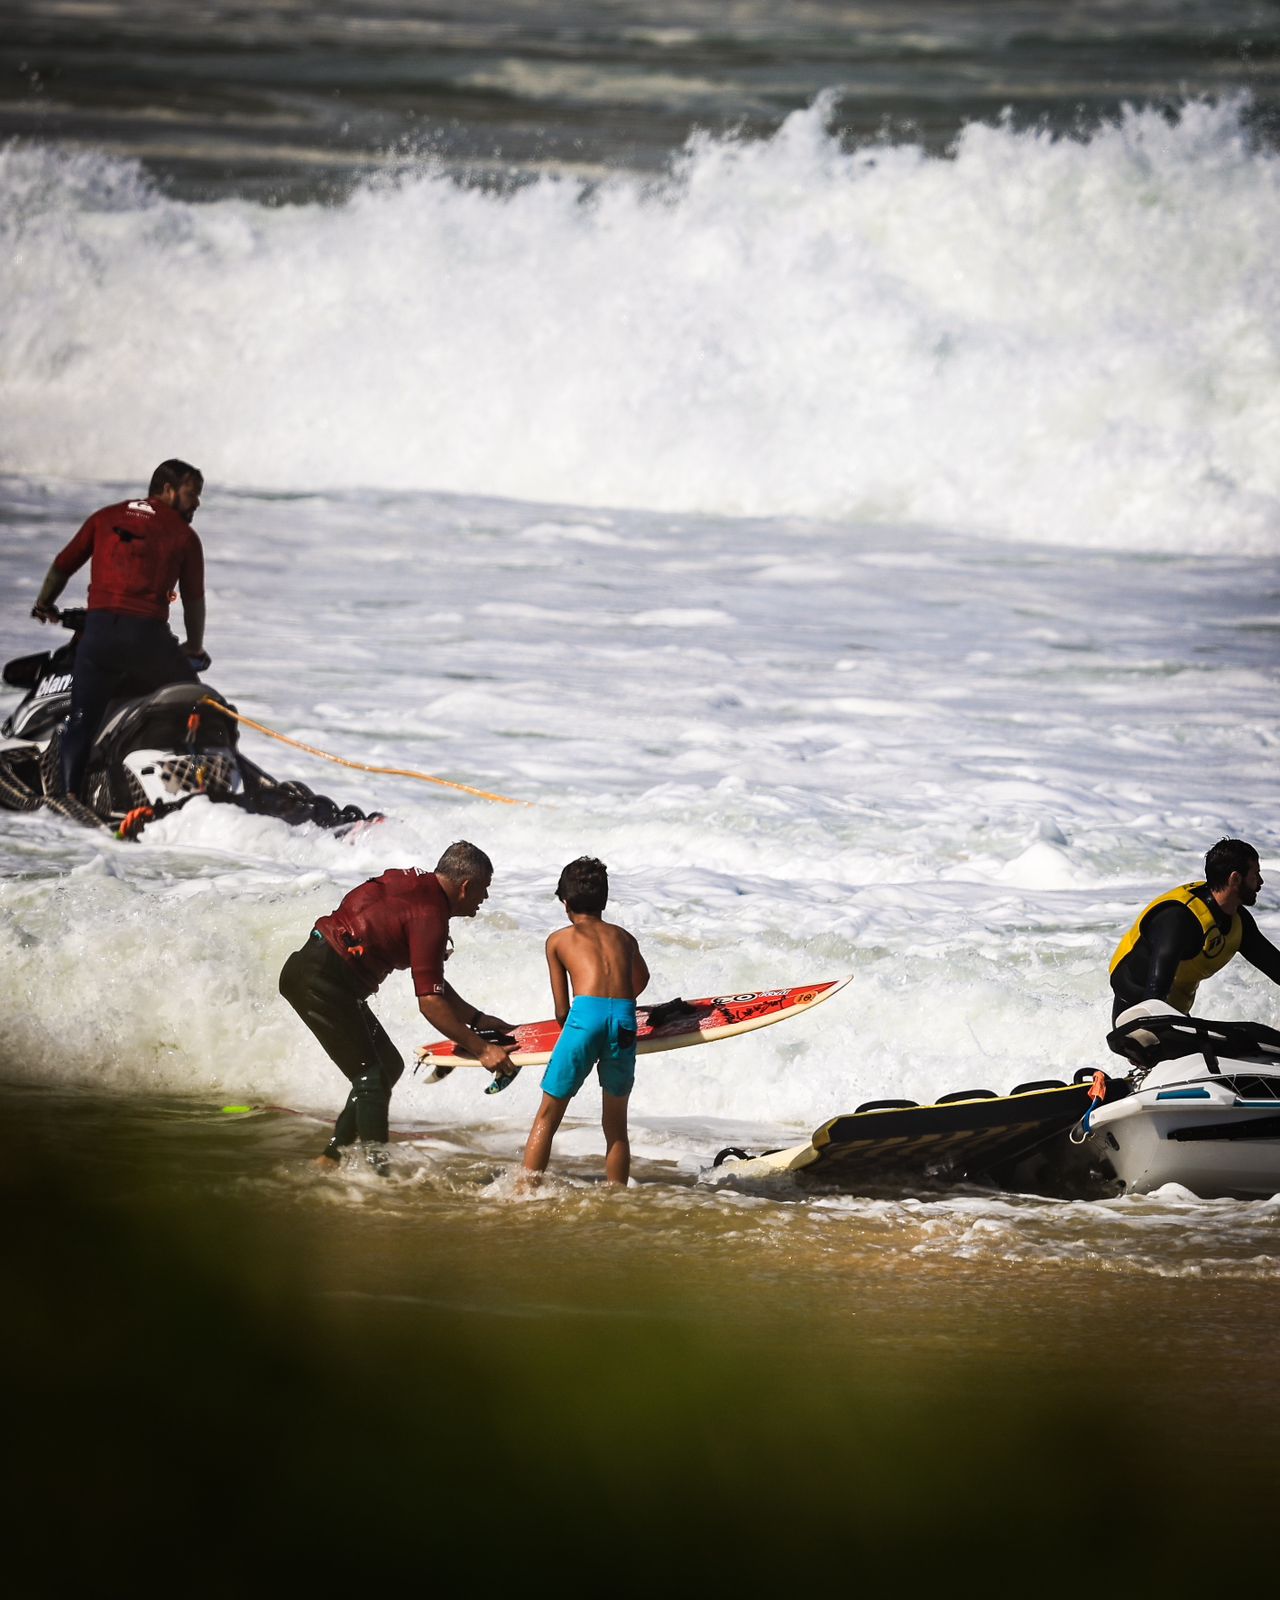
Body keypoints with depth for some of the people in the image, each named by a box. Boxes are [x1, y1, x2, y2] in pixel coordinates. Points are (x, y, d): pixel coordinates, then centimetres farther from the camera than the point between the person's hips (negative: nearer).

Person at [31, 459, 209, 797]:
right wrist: (195, 648, 30)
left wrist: (44, 605, 39)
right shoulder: (184, 535, 10)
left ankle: (70, 792, -9)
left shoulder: (107, 517, 17)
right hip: (148, 634, -2)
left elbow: (62, 566, 19)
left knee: (82, 721, 6)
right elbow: (193, 599, 13)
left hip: (99, 628, 2)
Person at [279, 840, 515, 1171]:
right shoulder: (429, 914, -17)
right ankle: (376, 1167, -14)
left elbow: (430, 979, 20)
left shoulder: (414, 883, 13)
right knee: (371, 1077, -11)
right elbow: (429, 1002, -20)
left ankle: (333, 1157, 18)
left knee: (389, 1066, 15)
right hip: (320, 980, -10)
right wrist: (481, 1049, -14)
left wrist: (478, 1019, 18)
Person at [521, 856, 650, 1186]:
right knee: (615, 1124, 17)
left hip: (586, 1014, -3)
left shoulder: (558, 939, 20)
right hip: (624, 1019, 3)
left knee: (547, 1117, 8)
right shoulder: (624, 938, 29)